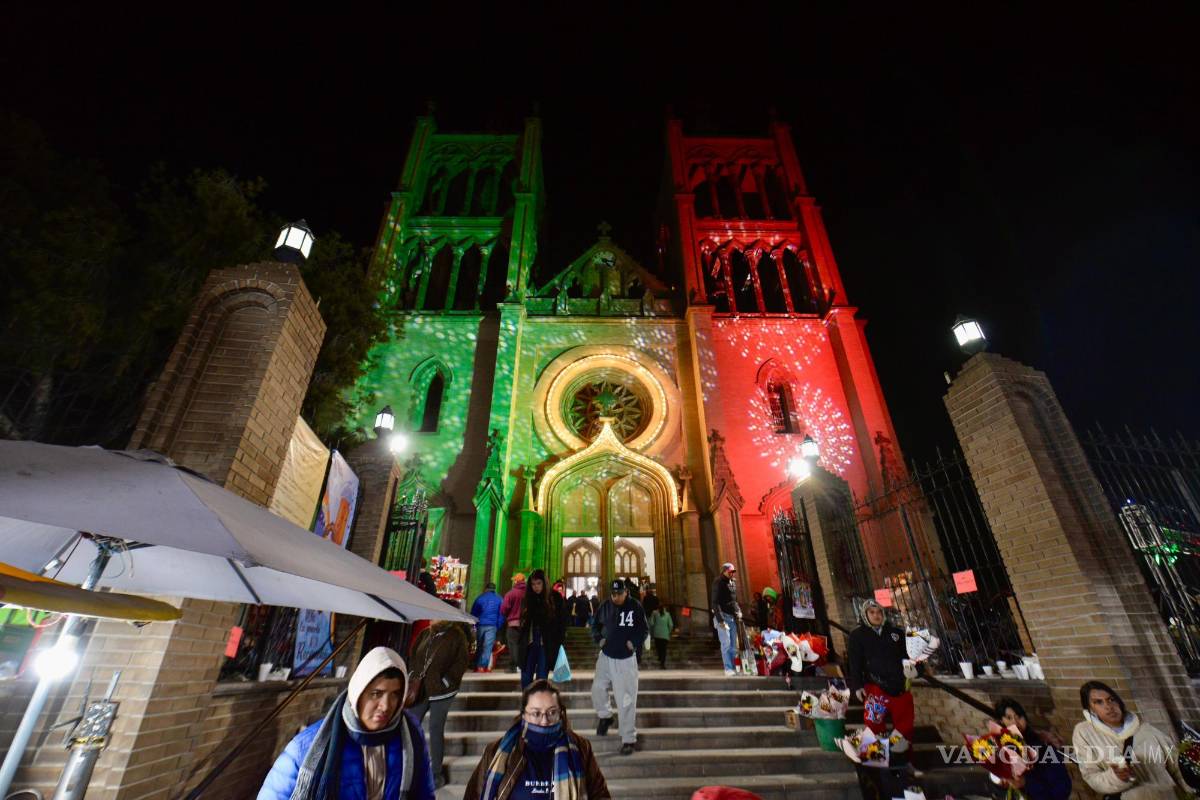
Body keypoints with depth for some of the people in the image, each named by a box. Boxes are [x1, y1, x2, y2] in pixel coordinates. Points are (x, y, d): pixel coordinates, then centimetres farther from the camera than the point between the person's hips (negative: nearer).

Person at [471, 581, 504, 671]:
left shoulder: (480, 598, 3)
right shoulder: (498, 599, 5)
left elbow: (473, 613, 6)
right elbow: (501, 614, 5)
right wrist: (498, 626, 11)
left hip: (480, 625, 1)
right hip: (492, 626, -1)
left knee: (479, 646, 13)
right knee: (488, 647, 0)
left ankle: (478, 666, 13)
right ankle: (484, 666, -6)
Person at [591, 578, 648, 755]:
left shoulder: (635, 607, -11)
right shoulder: (605, 606, -3)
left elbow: (644, 630, -1)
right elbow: (595, 625, 10)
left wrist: (635, 643, -16)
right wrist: (599, 638, -6)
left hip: (626, 659, -3)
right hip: (605, 656, 3)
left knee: (626, 700, -4)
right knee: (597, 688, 2)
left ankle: (629, 739, 10)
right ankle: (605, 716, 32)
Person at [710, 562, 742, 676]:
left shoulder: (733, 583, 15)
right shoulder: (718, 583, -8)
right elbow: (715, 602, -13)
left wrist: (738, 611, 9)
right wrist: (720, 620, -18)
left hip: (732, 617, 7)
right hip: (723, 616, -7)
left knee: (734, 644, 8)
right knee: (726, 643, -8)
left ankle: (735, 667, 15)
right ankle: (728, 668, -2)